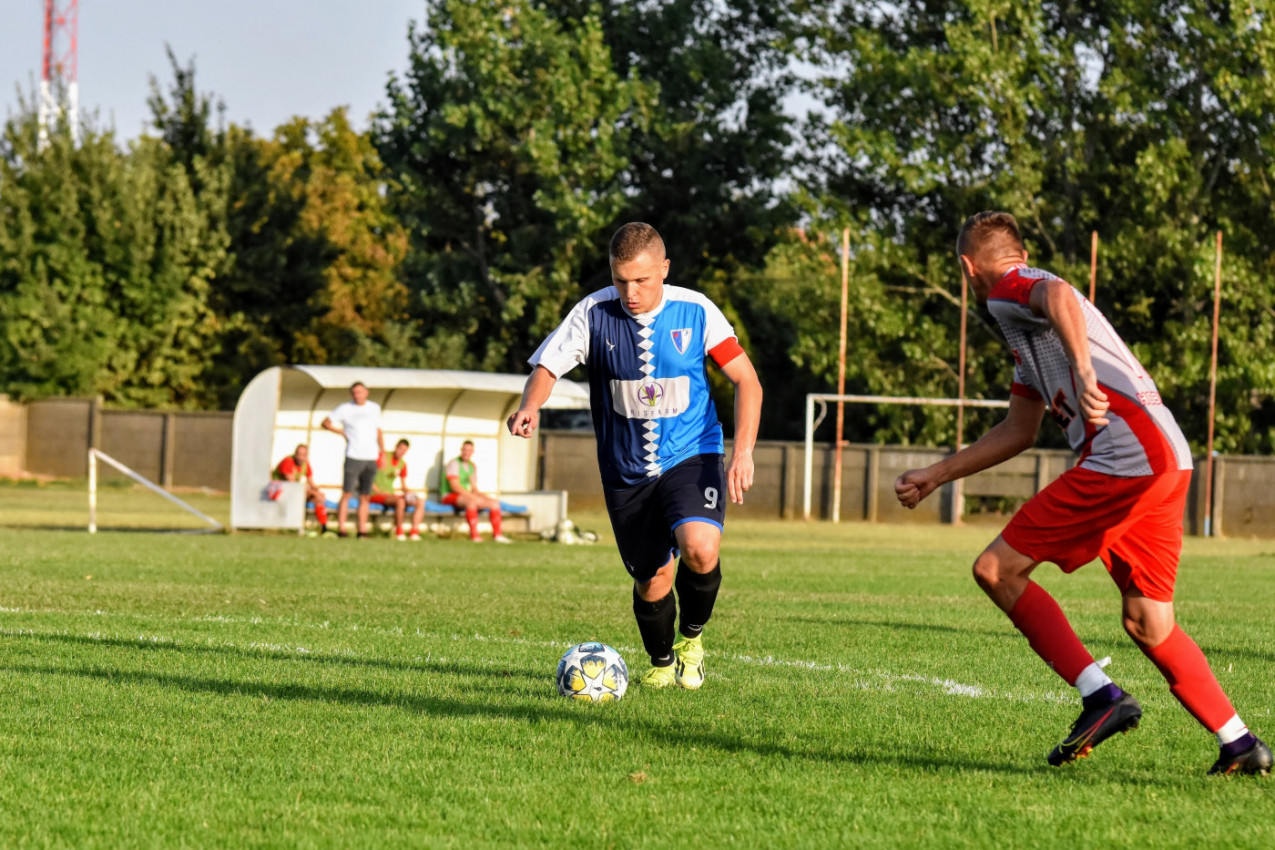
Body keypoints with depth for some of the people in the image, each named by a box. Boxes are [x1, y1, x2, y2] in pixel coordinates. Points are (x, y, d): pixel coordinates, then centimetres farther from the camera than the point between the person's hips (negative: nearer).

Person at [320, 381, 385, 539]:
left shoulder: (375, 408, 14)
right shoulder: (345, 409, 3)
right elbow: (326, 422, 7)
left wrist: (383, 452, 14)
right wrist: (343, 432, 0)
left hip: (371, 459, 4)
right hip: (353, 457, -4)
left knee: (365, 496, 4)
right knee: (347, 493, -9)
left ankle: (362, 530, 6)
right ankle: (341, 529, -11)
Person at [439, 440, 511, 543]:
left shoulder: (472, 467, 14)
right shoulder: (454, 463, -11)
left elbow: (474, 489, 15)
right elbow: (455, 486, -20)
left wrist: (485, 497, -4)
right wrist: (472, 496, -24)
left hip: (464, 497, 8)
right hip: (449, 496, -8)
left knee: (494, 503, -4)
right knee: (472, 501, -39)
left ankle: (497, 535, -7)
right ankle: (474, 535, -44)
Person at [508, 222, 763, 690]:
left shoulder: (695, 312, -10)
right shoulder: (594, 313, -10)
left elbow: (746, 380, -4)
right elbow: (545, 367, -8)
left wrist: (743, 451, -16)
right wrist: (530, 405, -32)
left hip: (691, 457, -2)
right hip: (627, 471, 2)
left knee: (700, 549, -27)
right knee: (651, 579, 7)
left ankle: (692, 636, 2)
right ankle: (662, 662, 38)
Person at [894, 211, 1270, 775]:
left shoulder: (1008, 289, 1)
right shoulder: (1024, 322, 30)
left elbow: (1058, 296, -26)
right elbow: (1017, 432, 37)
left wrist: (1084, 374, -41)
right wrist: (935, 476, 42)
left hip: (1125, 457, -9)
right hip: (1167, 458, 9)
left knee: (997, 569, -3)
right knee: (1147, 623, 14)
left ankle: (1101, 697, -8)